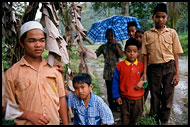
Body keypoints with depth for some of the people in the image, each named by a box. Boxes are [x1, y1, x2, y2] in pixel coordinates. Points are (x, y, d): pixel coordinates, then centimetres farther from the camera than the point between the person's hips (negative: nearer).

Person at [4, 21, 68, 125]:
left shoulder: (54, 68, 1)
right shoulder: (12, 73, -6)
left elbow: (61, 98, 4)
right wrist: (28, 114, -16)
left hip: (54, 122, 3)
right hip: (27, 123, -2)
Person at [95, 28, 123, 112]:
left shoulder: (117, 45, 7)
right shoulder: (103, 47, 10)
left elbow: (121, 55, -8)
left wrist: (116, 45, -12)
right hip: (107, 72, 2)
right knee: (109, 90, 4)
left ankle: (118, 106, 5)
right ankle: (112, 107, 15)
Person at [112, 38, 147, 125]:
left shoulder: (141, 66, -5)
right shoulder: (120, 65, -10)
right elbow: (115, 82, -5)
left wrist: (143, 83, -16)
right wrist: (117, 96, -5)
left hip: (138, 98, 2)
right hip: (124, 98, -2)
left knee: (135, 118, 21)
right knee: (125, 119, 13)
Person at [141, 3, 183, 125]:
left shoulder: (172, 33, 5)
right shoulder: (147, 34, 5)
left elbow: (175, 54, 4)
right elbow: (145, 55, 4)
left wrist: (177, 73, -1)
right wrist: (144, 73, -2)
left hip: (169, 67, 0)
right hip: (154, 68, 0)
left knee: (168, 97, 5)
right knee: (155, 97, 10)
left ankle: (164, 121, 23)